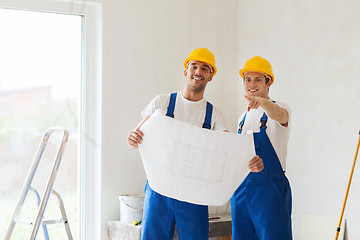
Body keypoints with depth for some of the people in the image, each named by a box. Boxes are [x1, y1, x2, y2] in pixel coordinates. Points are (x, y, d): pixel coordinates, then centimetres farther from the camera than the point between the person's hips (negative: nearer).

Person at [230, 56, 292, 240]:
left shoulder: (279, 108, -5)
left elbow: (278, 115, -31)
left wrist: (262, 102, -52)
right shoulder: (243, 117, 17)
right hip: (240, 188, 7)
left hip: (270, 189, -7)